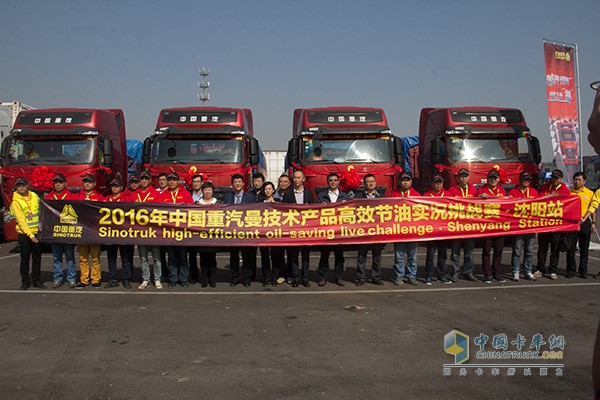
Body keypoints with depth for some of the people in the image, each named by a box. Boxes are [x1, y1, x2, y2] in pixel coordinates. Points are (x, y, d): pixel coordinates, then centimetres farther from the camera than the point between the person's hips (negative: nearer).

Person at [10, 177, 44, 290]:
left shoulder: (34, 196, 5)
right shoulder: (16, 202, -8)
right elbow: (21, 221, -13)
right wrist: (30, 235, -19)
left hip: (37, 232, 4)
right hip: (24, 234, -4)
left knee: (37, 258, 9)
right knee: (25, 259, 3)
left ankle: (37, 281, 18)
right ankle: (25, 282, 13)